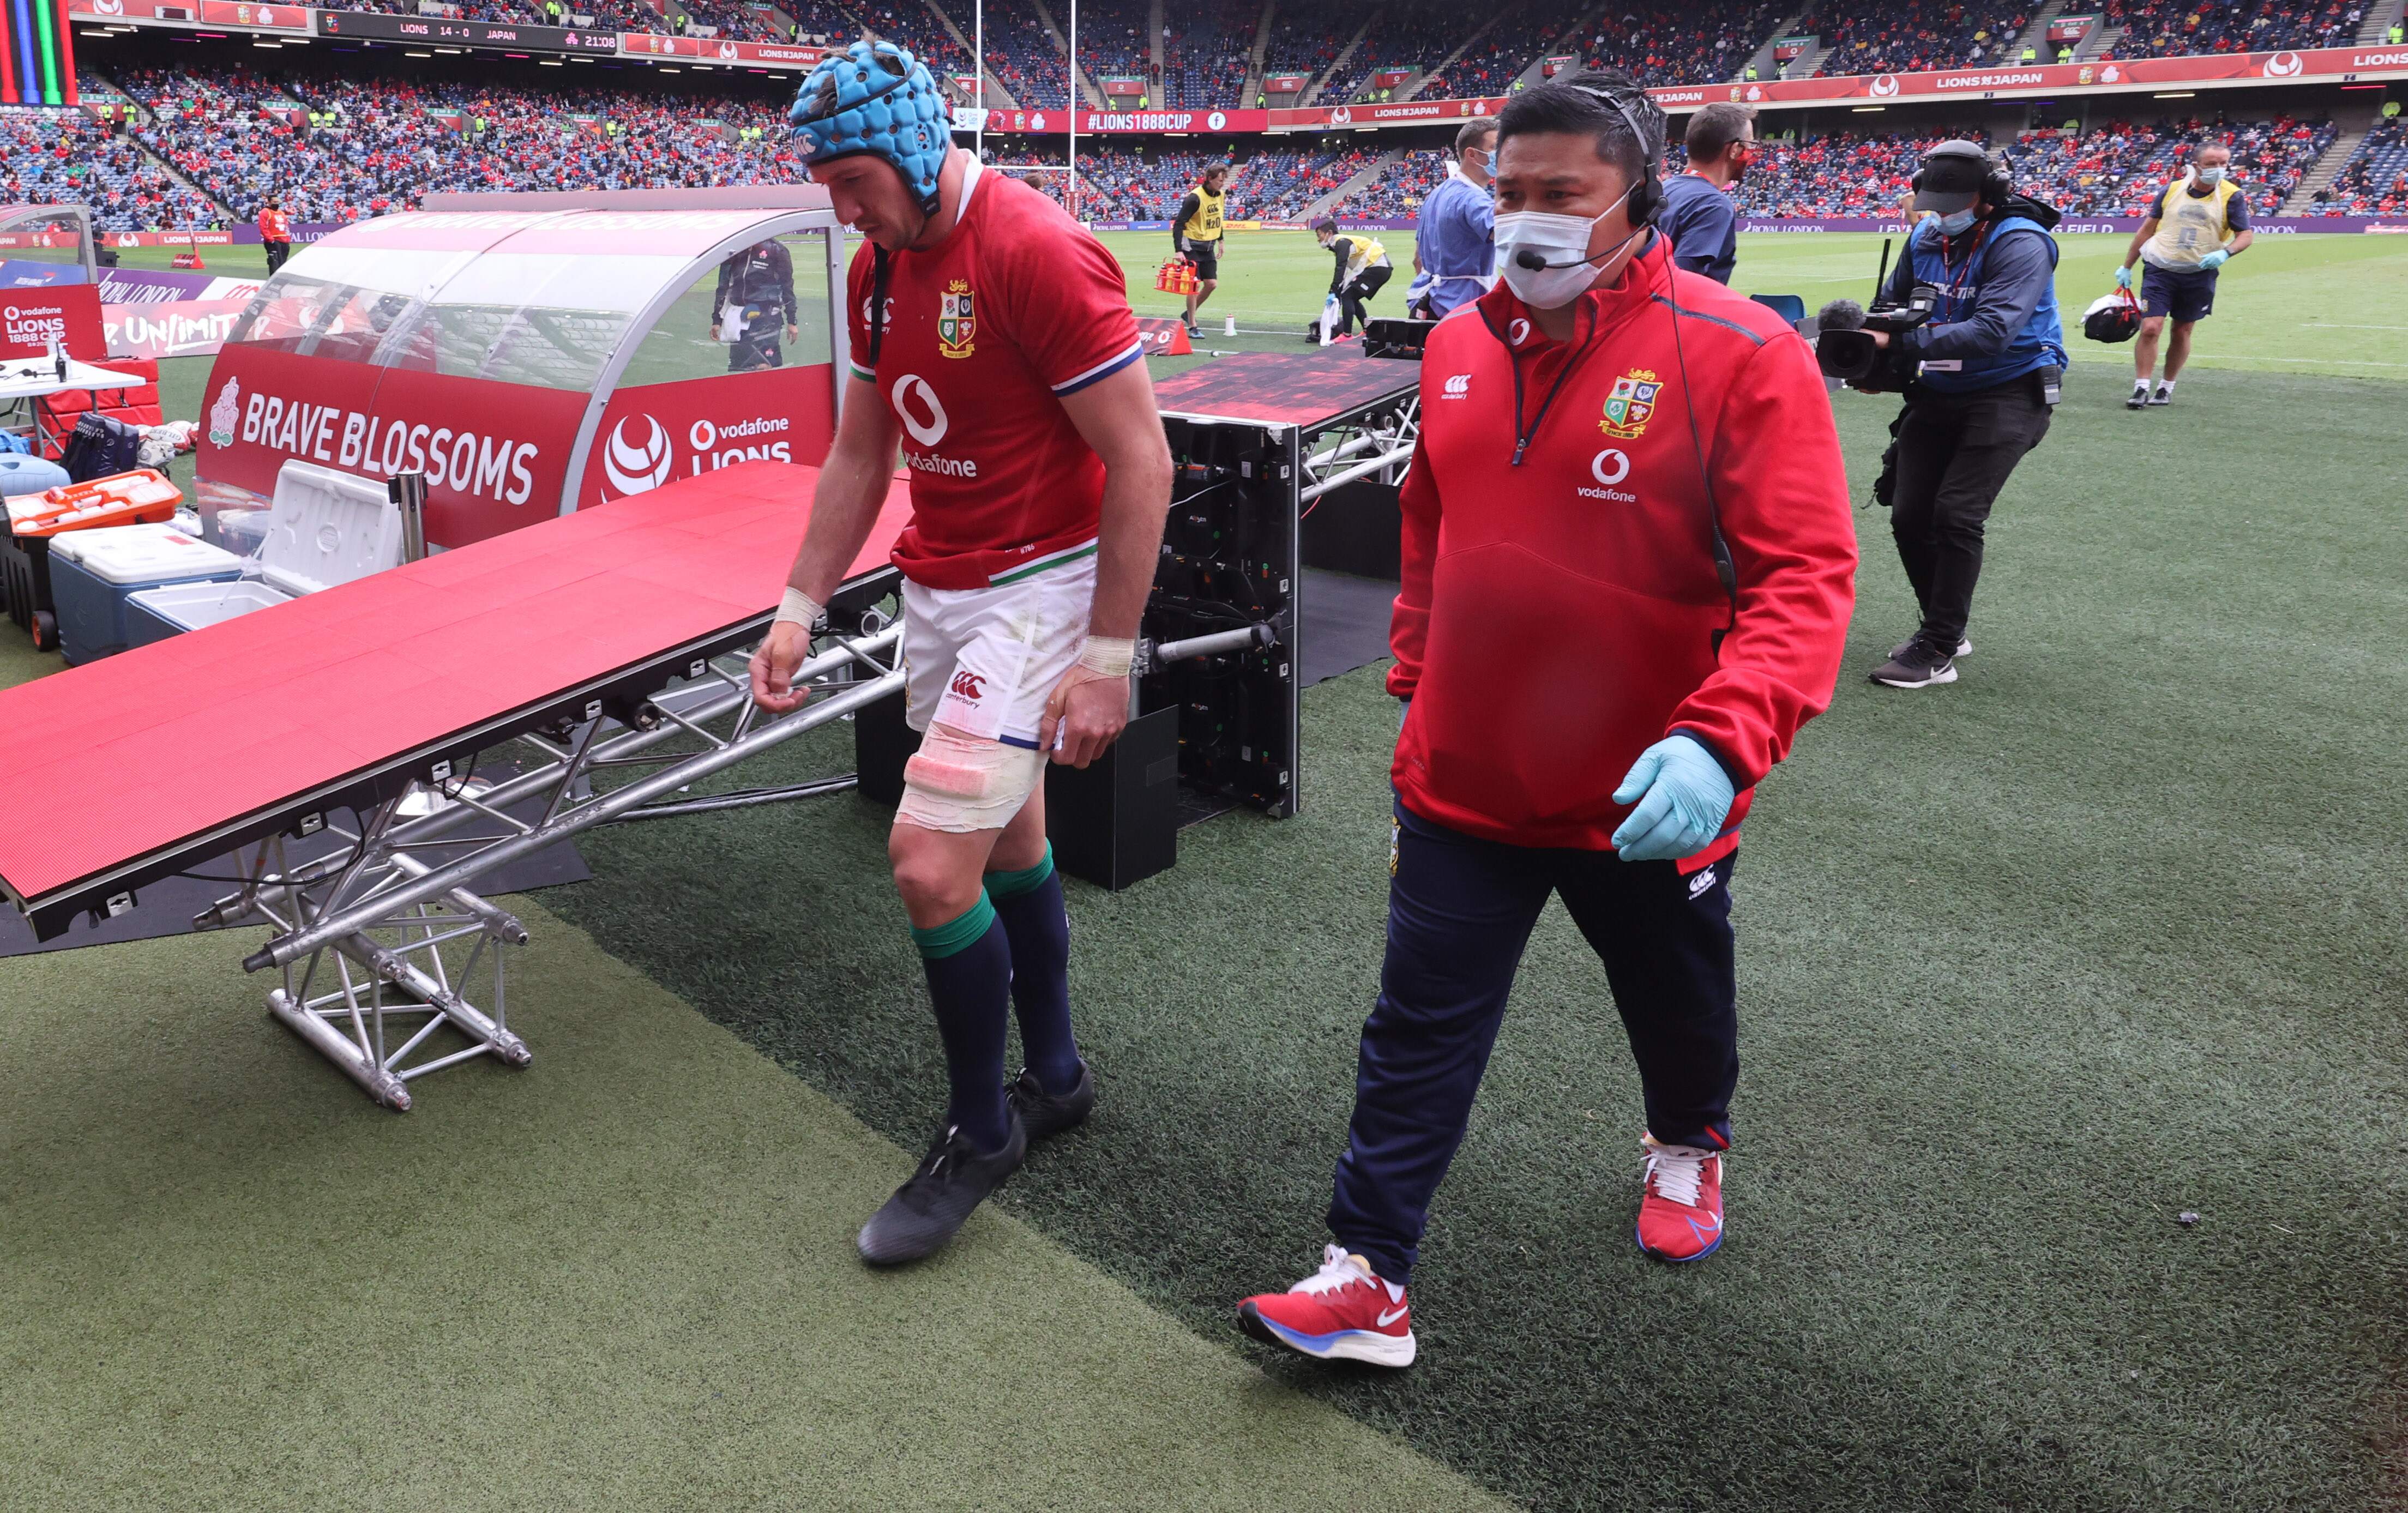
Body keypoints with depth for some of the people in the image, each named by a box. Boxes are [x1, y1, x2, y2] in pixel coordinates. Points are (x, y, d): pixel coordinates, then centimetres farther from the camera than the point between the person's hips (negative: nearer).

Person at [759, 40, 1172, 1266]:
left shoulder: (1037, 254, -19)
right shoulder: (877, 269, 7)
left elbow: (1142, 464, -20)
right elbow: (858, 454, 16)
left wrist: (1106, 658, -20)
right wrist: (799, 607, 11)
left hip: (1035, 587, -8)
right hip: (936, 588, 8)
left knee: (932, 864, -13)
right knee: (1007, 840, 17)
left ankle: (980, 1132, 9)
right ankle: (1055, 1075, 36)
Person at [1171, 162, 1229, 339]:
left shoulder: (1221, 194, 3)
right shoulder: (1195, 198, -20)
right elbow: (1179, 223, -21)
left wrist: (1220, 240, 20)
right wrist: (1178, 250, -28)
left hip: (1208, 246, 7)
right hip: (1192, 246, -7)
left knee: (1212, 284, 3)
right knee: (1195, 285, -7)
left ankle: (1189, 314, 24)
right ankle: (1192, 326, 2)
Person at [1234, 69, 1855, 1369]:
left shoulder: (1738, 356, -17)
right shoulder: (1459, 346, 0)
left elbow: (1804, 576, -21)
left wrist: (1722, 739, -35)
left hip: (1643, 803, -3)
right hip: (1463, 778, 3)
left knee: (1677, 1004, 23)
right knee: (1417, 1033, 5)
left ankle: (1687, 1143, 54)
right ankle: (1369, 1281, 17)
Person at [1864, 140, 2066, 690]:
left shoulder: (2020, 243, -19)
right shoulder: (1926, 237, 1)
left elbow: (1992, 332, -31)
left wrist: (1900, 343, -36)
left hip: (2007, 393, -7)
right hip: (1939, 392, 7)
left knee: (1956, 515, -16)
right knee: (1908, 514, 4)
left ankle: (1938, 651, -7)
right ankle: (1944, 629, 23)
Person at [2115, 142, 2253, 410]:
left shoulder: (2232, 196, -3)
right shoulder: (2172, 190, 1)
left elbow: (2246, 235, -3)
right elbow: (2147, 229, 10)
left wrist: (2225, 253, -24)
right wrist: (2126, 267, 11)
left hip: (2199, 275, 0)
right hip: (2160, 270, 0)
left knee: (2182, 332, 8)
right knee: (2150, 328, -11)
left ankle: (2167, 388, 20)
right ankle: (2141, 389, -5)